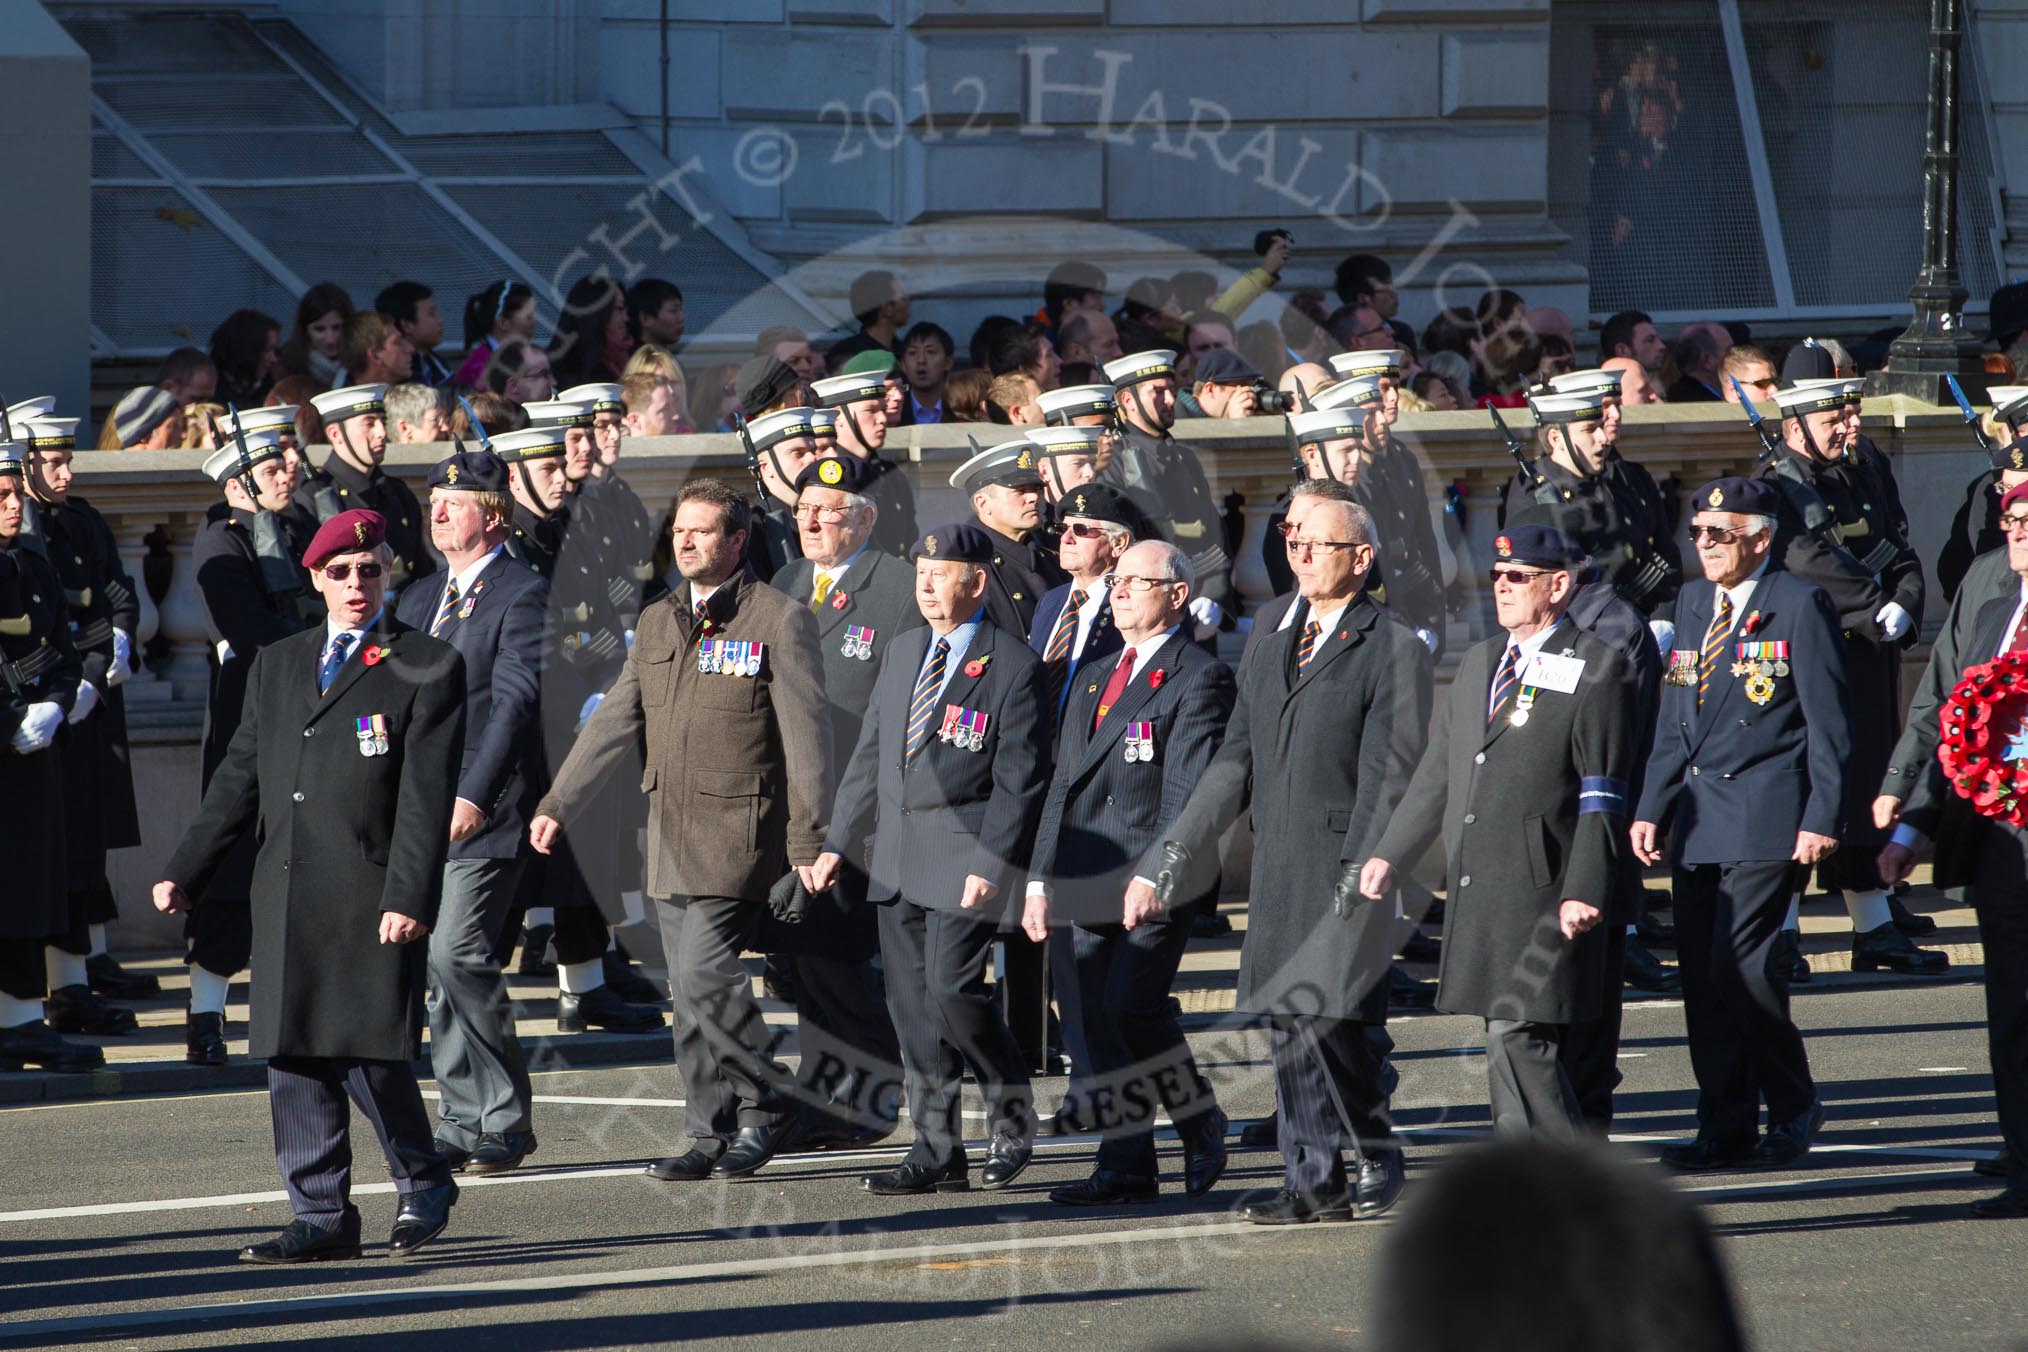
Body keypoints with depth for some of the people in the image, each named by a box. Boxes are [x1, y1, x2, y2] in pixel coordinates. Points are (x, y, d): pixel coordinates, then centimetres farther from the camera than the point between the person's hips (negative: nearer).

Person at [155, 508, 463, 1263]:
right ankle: (322, 1219, 10)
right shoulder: (277, 667, 17)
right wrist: (186, 871, 13)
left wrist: (408, 896, -15)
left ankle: (423, 1185, 16)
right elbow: (241, 779, 19)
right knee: (294, 1060, 3)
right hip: (287, 900, 5)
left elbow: (427, 795, -7)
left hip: (371, 899, -5)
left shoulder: (427, 670, 1)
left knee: (372, 1056, -8)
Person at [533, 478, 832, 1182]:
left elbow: (805, 735, -7)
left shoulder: (779, 620, -5)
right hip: (670, 833, 7)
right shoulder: (657, 624, 15)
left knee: (704, 972, -16)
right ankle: (714, 1135, 11)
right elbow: (613, 721, 17)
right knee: (691, 991, 5)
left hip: (739, 832, -7)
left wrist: (808, 838, -11)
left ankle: (761, 1109, -1)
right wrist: (557, 803, 10)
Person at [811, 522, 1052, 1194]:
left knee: (951, 992, -14)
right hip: (897, 855, 7)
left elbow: (1020, 779, -10)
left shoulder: (1012, 666, -7)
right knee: (911, 1005, 5)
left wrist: (990, 865, -16)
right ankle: (938, 1152, 10)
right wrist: (838, 841, 14)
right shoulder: (903, 654, 14)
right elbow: (870, 753, 19)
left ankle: (1012, 1113, 9)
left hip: (965, 852, -7)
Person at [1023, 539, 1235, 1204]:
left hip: (1153, 885, -7)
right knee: (1089, 1022, 2)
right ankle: (1125, 1167, 7)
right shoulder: (1094, 680, 22)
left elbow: (1189, 792, -12)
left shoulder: (1199, 679, -3)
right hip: (1081, 885, 7)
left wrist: (1153, 874, -22)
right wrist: (1040, 880, 16)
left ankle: (1202, 1125, 4)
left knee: (1131, 1007, -17)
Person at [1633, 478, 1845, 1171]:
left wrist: (1821, 819, -12)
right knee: (1702, 978, 4)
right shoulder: (1692, 602, 15)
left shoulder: (1799, 605, -5)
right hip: (1698, 815, 7)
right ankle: (1726, 1130, 11)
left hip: (1766, 816, -7)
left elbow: (1828, 722, -6)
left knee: (1741, 968, -12)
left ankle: (1792, 1106, 6)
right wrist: (1652, 807, 13)